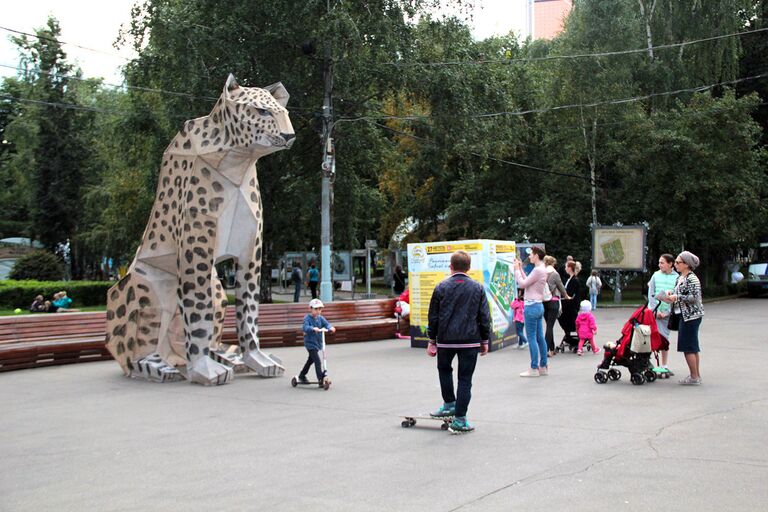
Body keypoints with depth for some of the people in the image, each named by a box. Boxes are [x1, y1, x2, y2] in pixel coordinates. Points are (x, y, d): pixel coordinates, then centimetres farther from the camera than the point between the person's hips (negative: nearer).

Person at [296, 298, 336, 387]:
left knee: (311, 360, 21)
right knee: (317, 361, -16)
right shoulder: (307, 318, -14)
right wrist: (313, 328, -48)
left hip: (318, 342, 7)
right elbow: (305, 327, -30)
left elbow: (326, 324, -9)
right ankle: (321, 380, -16)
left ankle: (301, 376, 39)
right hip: (310, 343, -7)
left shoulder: (320, 318, 4)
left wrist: (330, 328, -32)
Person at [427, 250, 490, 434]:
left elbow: (433, 316, 3)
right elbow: (484, 317, 3)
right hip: (470, 340, 0)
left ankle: (449, 404, 25)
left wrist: (432, 340, 10)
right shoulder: (478, 288, 1)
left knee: (444, 369, 26)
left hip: (446, 338, 0)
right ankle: (459, 420, 4)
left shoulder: (442, 287, 0)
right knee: (465, 378, 5)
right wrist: (485, 340, 12)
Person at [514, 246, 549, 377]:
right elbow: (527, 282, 16)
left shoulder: (538, 270, -17)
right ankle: (543, 366, 17)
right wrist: (520, 269, 16)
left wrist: (517, 270, -4)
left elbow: (522, 284, -15)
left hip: (532, 307, -10)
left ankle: (534, 368, -1)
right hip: (538, 306, 10)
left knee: (531, 338, -5)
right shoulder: (542, 269, 14)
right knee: (540, 337, 12)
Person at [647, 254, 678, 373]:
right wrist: (656, 310, -10)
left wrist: (667, 312, -12)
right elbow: (651, 295, 0)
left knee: (665, 338, 10)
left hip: (667, 313, 1)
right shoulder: (656, 275, 1)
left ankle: (664, 366, 20)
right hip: (654, 311, 0)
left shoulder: (677, 278, -3)